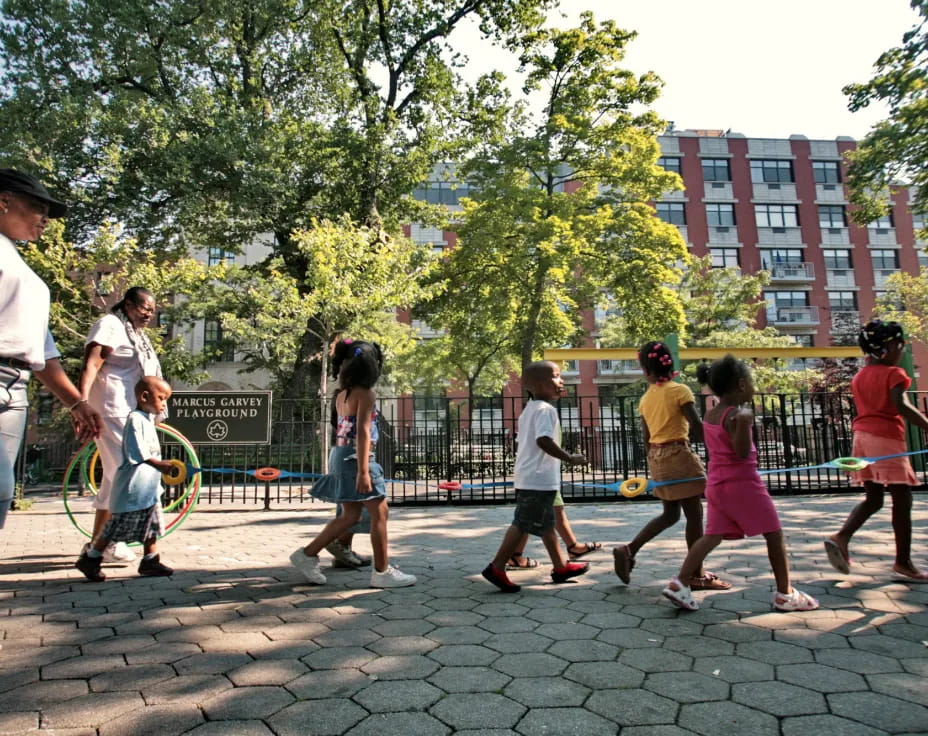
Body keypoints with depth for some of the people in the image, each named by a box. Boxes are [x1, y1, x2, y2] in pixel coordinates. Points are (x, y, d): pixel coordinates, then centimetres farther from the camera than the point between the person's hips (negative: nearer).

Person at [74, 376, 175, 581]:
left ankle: (150, 561, 19)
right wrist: (159, 464, -30)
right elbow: (137, 452, -24)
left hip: (149, 488, 10)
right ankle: (89, 559, 13)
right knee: (116, 527, -1)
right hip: (133, 489, -10)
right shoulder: (135, 419, -15)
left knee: (152, 525, 12)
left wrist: (160, 466, 21)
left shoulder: (148, 420, 16)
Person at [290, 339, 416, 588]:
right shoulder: (365, 394, -12)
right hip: (355, 457, -9)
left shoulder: (342, 395, 13)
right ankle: (382, 571, 6)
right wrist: (363, 470, -24)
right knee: (379, 512, 0)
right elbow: (363, 432, -20)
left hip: (341, 455, 9)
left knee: (350, 516, 15)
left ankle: (307, 555, 18)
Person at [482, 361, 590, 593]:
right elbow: (543, 440, -29)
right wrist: (570, 458, -21)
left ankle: (560, 566, 29)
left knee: (546, 523, 18)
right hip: (538, 479, -11)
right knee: (522, 524, -5)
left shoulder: (529, 409, 16)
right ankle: (497, 568, -1)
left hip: (528, 477, 11)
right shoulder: (546, 409, -15)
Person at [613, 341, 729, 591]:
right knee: (694, 514, 3)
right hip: (678, 454, -7)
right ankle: (697, 575, 10)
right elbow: (697, 426, -15)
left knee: (670, 514, 18)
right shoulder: (679, 390, -9)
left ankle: (629, 549, 10)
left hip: (656, 456, 7)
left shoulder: (645, 399, 8)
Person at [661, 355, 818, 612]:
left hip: (716, 483, 8)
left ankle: (680, 583, -3)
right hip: (742, 483, -8)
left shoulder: (709, 415, 9)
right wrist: (743, 423, -22)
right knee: (774, 535, 8)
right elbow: (742, 453, -20)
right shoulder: (736, 414, -17)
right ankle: (785, 593, 16)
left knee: (713, 536, 7)